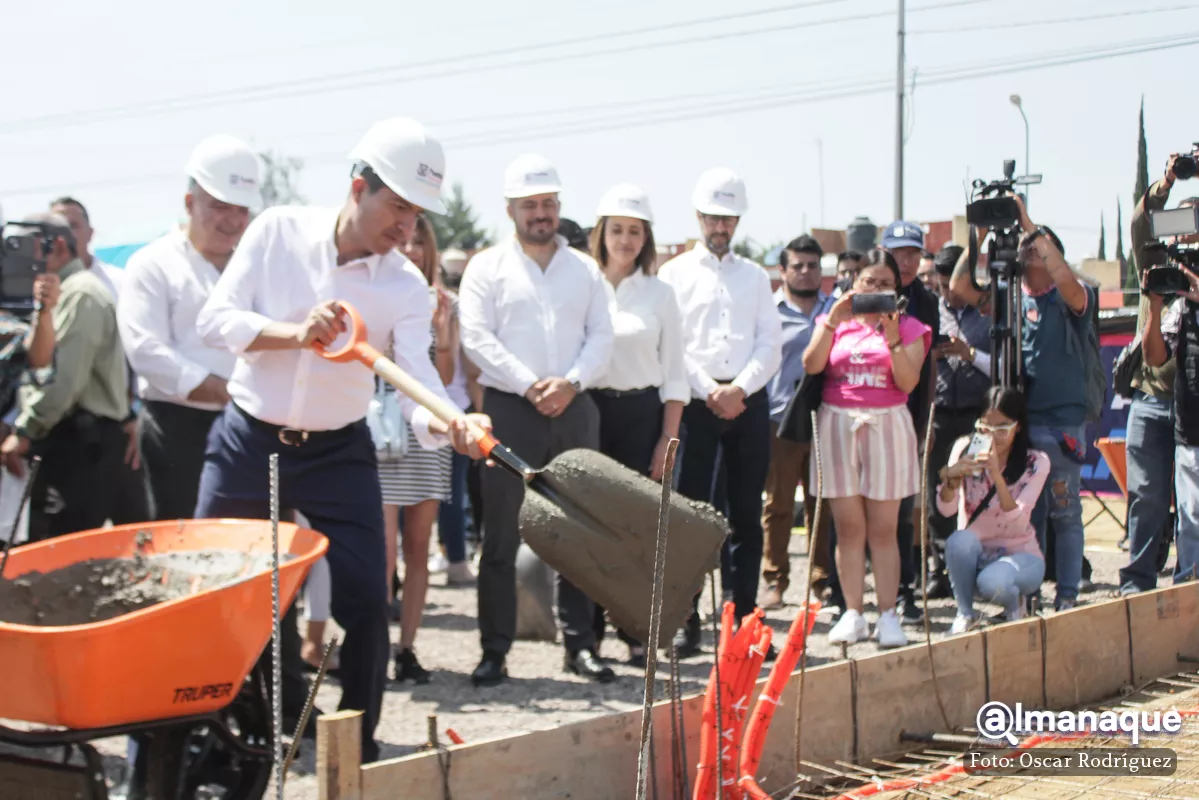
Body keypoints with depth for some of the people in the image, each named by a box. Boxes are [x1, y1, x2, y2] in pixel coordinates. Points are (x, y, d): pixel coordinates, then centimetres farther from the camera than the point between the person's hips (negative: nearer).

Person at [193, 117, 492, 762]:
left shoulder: (406, 287, -9)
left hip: (339, 452, 0)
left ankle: (359, 746, 11)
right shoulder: (278, 231, -8)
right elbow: (214, 319, -12)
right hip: (247, 442, 0)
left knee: (365, 606, -5)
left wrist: (452, 425, -43)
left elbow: (416, 382, -20)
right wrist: (295, 334, -29)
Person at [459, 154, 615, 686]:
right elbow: (477, 338, -5)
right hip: (510, 408, -3)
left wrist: (571, 382, -11)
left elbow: (601, 337, 7)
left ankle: (580, 645, 12)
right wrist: (530, 386, -13)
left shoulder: (585, 269, 14)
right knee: (501, 537, -1)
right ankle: (494, 651, 4)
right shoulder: (488, 267, 5)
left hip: (575, 409, 3)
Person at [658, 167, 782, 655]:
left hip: (749, 402, 3)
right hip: (695, 401, -3)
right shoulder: (676, 273, 7)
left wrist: (740, 388, -8)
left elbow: (771, 345, 7)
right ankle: (687, 620, -2)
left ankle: (743, 617, 7)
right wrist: (710, 391, -11)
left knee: (746, 513, 3)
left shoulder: (755, 277, 16)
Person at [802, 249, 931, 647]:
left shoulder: (909, 327, 8)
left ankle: (888, 615, 0)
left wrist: (892, 337, -15)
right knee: (848, 526, 0)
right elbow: (811, 365, -4)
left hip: (887, 425, -1)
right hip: (837, 424, 1)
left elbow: (908, 381, -6)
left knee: (883, 528, -2)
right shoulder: (835, 321, 12)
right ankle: (852, 613, 4)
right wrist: (833, 321, -11)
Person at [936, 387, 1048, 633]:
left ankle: (1014, 604, 2)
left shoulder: (1036, 462, -9)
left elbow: (1018, 523, -22)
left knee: (992, 582, -35)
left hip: (1019, 554, -2)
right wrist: (953, 477, -36)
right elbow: (946, 509, -15)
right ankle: (964, 614, -11)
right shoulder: (965, 449, -5)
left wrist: (997, 475, -34)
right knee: (959, 540, -33)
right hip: (973, 554, 2)